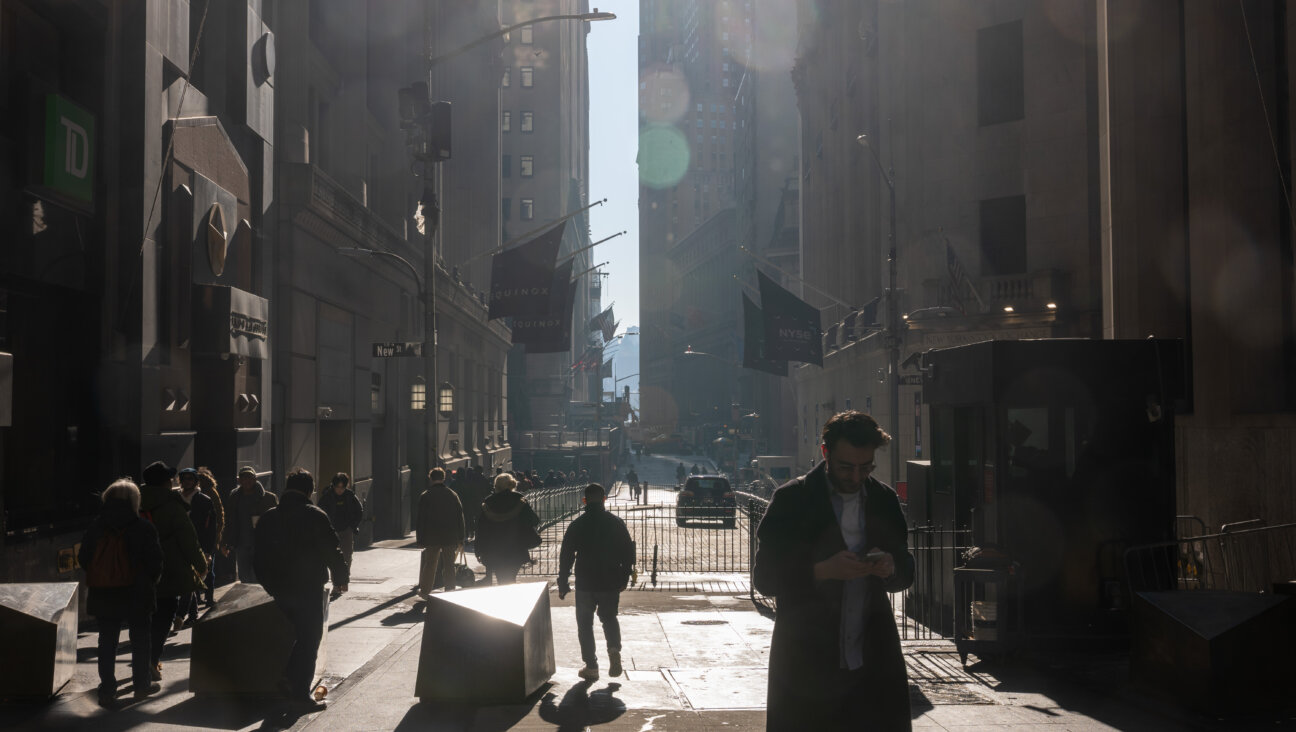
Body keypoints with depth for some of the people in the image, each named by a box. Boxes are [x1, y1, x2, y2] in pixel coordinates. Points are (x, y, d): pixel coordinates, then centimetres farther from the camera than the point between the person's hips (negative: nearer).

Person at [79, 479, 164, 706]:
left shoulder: (95, 528, -1)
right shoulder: (143, 529, -11)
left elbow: (83, 560, 5)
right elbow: (155, 562, -10)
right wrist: (150, 582, 9)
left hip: (103, 595, 2)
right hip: (137, 594, -2)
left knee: (107, 641, 9)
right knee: (140, 640, 12)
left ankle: (107, 690, 9)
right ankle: (142, 684, 21)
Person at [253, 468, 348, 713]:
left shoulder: (267, 518, 5)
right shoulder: (315, 516, -12)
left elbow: (258, 555, 9)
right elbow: (332, 551, -11)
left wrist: (270, 585, 20)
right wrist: (341, 578, 4)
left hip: (279, 589, 6)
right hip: (308, 589, -6)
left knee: (301, 634, 22)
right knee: (310, 638, 3)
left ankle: (290, 677, 14)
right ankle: (301, 694, 2)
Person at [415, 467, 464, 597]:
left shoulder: (425, 496, -5)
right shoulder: (453, 495, 3)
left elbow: (420, 519, -5)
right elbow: (460, 518, 5)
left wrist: (420, 539, 1)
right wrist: (460, 539, 10)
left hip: (432, 537, -2)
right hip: (451, 538, 2)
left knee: (429, 564, 10)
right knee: (449, 565, 7)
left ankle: (425, 591, 17)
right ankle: (450, 592, 8)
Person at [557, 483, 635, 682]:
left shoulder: (577, 525, -4)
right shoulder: (616, 522, -1)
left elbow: (566, 556, -2)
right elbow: (628, 552, 3)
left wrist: (563, 584, 5)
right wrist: (624, 578, 14)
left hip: (585, 583, -2)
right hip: (611, 583, 2)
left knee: (585, 623, 10)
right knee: (609, 617, 20)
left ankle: (591, 667, 6)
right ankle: (614, 650, -6)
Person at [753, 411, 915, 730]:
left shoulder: (884, 499, 8)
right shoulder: (791, 500, -4)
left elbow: (906, 572, 15)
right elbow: (764, 577, -6)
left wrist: (890, 568, -9)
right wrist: (823, 571, -21)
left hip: (873, 664, 3)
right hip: (807, 665, -3)